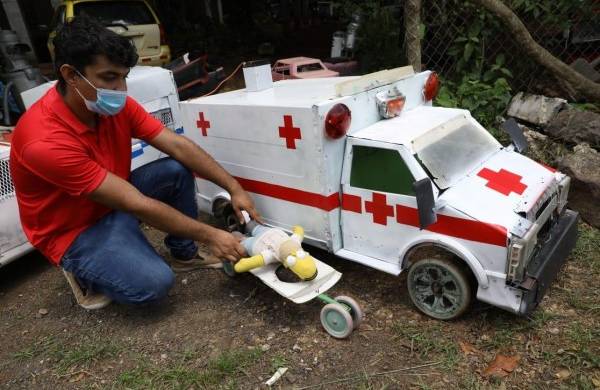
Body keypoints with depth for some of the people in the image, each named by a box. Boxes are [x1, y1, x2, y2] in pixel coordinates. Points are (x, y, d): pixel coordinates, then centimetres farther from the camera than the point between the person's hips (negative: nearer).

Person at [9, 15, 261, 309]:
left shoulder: (114, 104, -13)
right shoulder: (45, 141, -34)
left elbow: (179, 146, -13)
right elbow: (138, 205, -34)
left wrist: (234, 188, -20)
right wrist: (210, 236, -30)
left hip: (114, 202, 7)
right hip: (75, 231, -7)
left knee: (178, 170, -11)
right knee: (154, 282, -27)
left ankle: (184, 254, 7)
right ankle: (85, 272, 4)